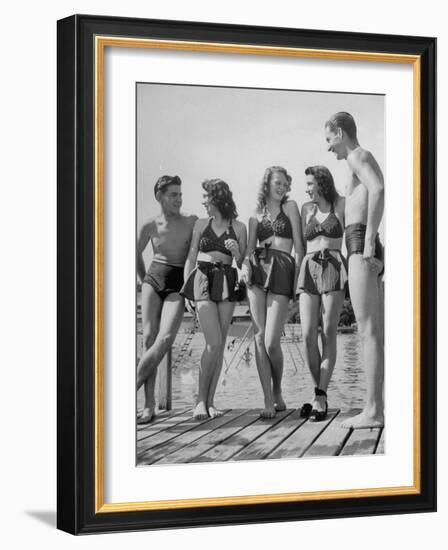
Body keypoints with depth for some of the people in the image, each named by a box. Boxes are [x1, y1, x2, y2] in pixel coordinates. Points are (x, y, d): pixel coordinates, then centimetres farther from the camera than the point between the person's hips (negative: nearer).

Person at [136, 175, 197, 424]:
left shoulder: (192, 222, -2)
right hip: (153, 281, 1)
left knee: (165, 338, -23)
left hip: (178, 285, -1)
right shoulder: (150, 227, 4)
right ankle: (149, 405, -10)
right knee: (149, 338, -10)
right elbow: (136, 254, 21)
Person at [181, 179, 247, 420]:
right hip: (203, 280, -1)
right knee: (214, 342, -13)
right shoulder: (201, 224, 9)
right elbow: (191, 258, 12)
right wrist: (185, 288, 4)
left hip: (226, 282, 1)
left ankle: (209, 401, 5)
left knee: (220, 345, -1)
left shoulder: (238, 228, 6)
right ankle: (200, 399, -6)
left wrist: (236, 252, -11)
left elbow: (243, 264, 10)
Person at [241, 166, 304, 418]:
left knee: (271, 342, -12)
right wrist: (246, 264, -8)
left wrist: (298, 278, -3)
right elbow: (250, 247, 14)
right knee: (260, 338, -5)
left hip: (282, 271, -3)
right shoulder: (257, 214, 19)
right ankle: (268, 401, -3)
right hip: (258, 269, 3)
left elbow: (299, 246, 6)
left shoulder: (290, 207, 10)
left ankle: (278, 392, 13)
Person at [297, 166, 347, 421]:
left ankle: (320, 397, -9)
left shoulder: (342, 204, 5)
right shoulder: (306, 209, 17)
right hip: (309, 271, 4)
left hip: (333, 269, -4)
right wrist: (297, 277, 14)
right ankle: (321, 395, 5)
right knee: (308, 335, -6)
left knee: (328, 334, -7)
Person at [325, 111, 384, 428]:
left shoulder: (358, 156, -4)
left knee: (368, 332, -12)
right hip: (370, 251, 10)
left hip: (360, 243, -10)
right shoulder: (369, 161, 26)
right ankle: (377, 407, 10)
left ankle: (373, 412, -14)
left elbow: (378, 189, -23)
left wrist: (369, 242, -25)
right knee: (375, 333, 8)